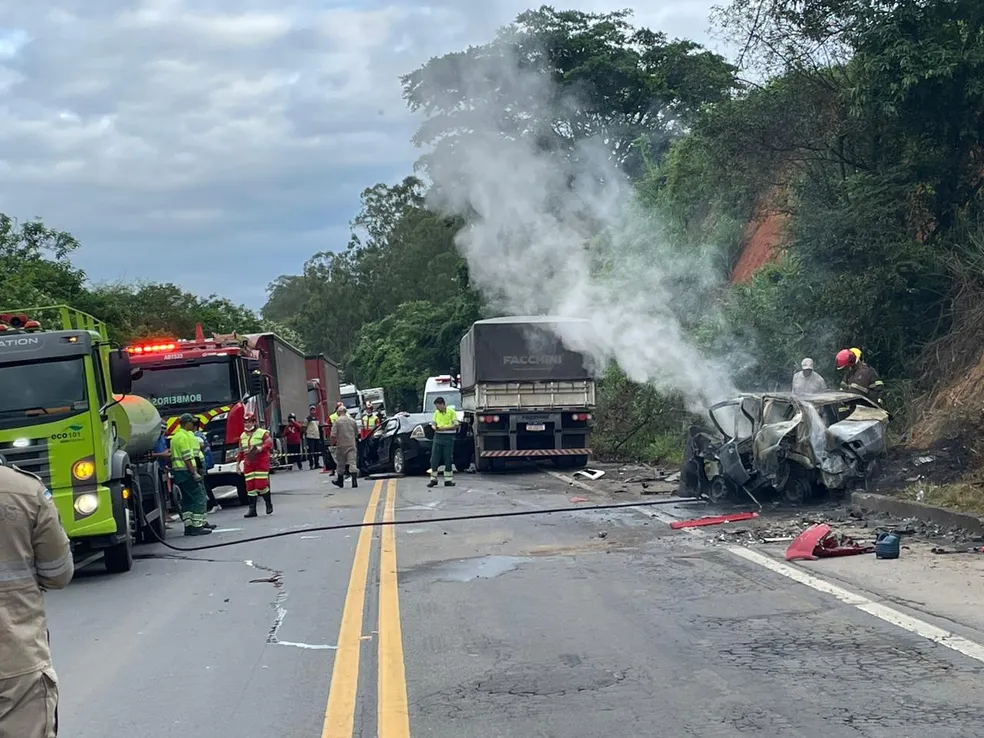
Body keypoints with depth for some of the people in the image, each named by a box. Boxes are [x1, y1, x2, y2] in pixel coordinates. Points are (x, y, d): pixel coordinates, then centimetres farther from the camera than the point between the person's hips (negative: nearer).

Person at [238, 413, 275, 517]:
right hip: (248, 464, 6)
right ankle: (252, 509, 4)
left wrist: (261, 448, -33)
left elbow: (269, 443, -17)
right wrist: (238, 462, 20)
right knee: (250, 486, 0)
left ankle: (269, 504, 10)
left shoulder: (263, 433, -3)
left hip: (261, 463, -5)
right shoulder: (242, 436, 17)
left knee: (261, 485, -12)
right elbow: (241, 451, 24)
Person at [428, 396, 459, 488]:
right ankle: (433, 479, 4)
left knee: (448, 459, 0)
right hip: (438, 436, 4)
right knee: (434, 459, -1)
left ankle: (448, 480, 7)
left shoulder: (452, 412, -4)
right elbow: (433, 423, 16)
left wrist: (444, 428, -17)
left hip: (449, 437, -4)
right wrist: (435, 427, -7)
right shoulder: (436, 413, 11)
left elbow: (455, 425, -8)